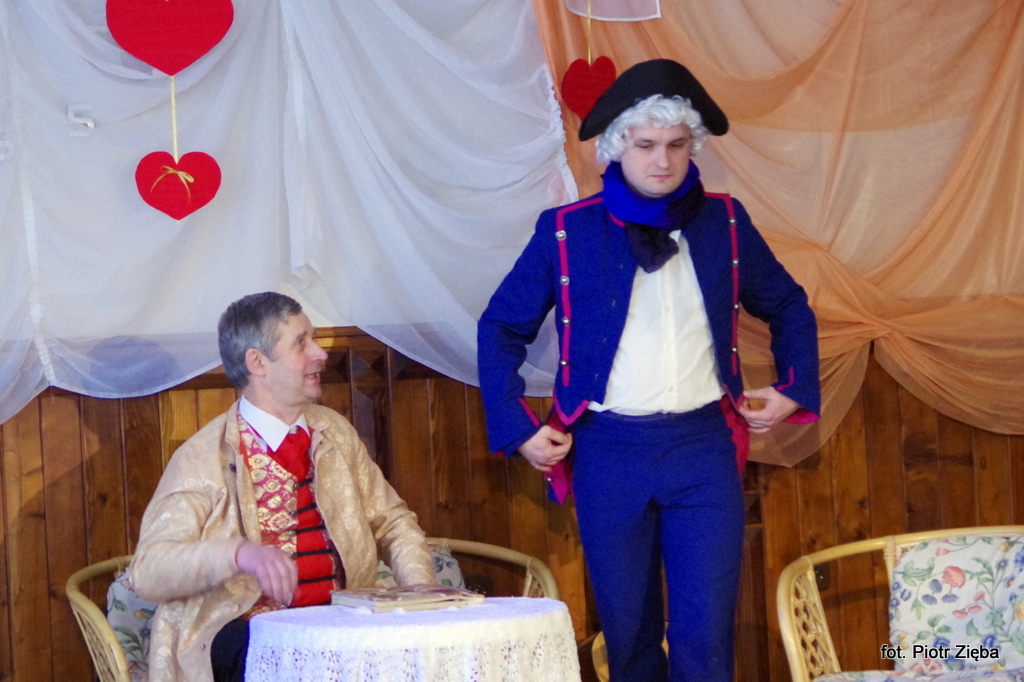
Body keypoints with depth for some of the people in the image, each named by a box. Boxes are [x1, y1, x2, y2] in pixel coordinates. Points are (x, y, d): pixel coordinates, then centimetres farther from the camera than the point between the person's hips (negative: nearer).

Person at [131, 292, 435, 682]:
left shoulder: (335, 433, 14)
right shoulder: (203, 458, -5)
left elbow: (392, 522, 20)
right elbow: (147, 571, -13)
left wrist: (422, 593, -1)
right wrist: (238, 553, -31)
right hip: (242, 630, -5)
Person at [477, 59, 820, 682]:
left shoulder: (724, 222, 6)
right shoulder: (568, 231, 0)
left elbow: (789, 308, 19)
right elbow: (501, 328, 8)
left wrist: (793, 390, 7)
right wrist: (518, 426, 1)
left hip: (704, 447, 1)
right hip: (609, 450, 0)